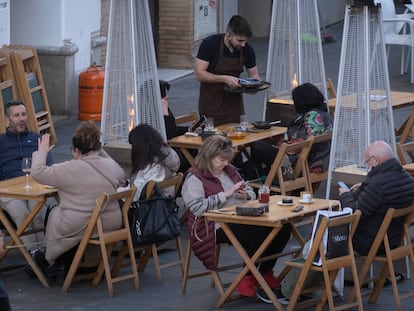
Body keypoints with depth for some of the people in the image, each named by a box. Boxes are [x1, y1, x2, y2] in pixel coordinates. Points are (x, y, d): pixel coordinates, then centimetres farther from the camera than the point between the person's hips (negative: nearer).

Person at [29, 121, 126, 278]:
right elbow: (121, 178, 24)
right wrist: (101, 152, 29)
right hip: (111, 225, 6)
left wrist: (42, 152, 8)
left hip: (78, 228, -5)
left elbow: (37, 173, -10)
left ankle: (49, 262, 36)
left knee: (55, 212, 25)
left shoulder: (70, 169, -17)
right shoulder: (112, 165, -1)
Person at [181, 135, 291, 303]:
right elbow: (197, 208, -17)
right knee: (259, 232, -33)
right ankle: (247, 280, -15)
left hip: (244, 218, 8)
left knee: (283, 226, -15)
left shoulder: (229, 170, 20)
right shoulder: (195, 178, -2)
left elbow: (251, 192, 28)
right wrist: (226, 194, -16)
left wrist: (246, 195, 2)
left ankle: (266, 273, 2)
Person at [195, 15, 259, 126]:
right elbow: (199, 74, -17)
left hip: (234, 104, 3)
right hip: (211, 103, -3)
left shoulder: (247, 50, -6)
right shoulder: (210, 44, -17)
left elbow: (254, 74, 8)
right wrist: (224, 79, -27)